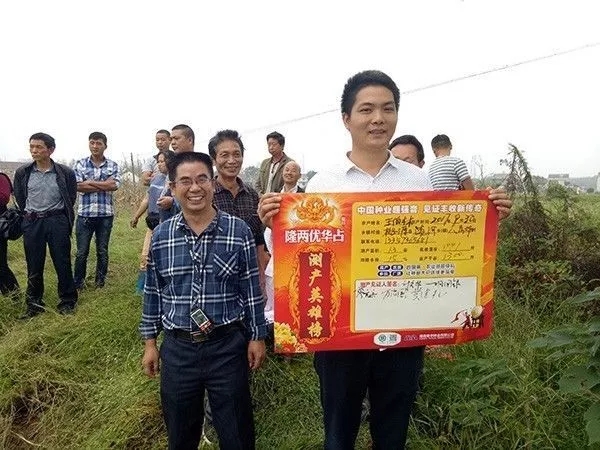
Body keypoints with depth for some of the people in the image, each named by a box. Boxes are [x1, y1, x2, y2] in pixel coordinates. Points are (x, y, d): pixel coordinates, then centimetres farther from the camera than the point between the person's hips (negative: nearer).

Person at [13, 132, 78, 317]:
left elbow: (71, 198, 6)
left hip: (57, 222, -2)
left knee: (62, 263, 4)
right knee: (34, 266, 9)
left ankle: (67, 301, 18)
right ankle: (34, 304, 22)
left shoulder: (65, 173, -5)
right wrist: (31, 217, 14)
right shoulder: (22, 173, 1)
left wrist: (58, 217, 10)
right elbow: (20, 199, 13)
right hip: (32, 223, 2)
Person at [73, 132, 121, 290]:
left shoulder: (112, 165, 5)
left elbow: (115, 185, -11)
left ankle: (100, 281, 24)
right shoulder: (80, 164, 4)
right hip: (85, 214, 0)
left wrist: (90, 182, -10)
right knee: (82, 251, 5)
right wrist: (104, 185, -11)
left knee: (102, 251, 10)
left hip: (106, 214, 0)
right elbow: (77, 186, -10)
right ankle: (78, 282, 20)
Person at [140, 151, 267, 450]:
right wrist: (149, 342, 10)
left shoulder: (238, 231, -8)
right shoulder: (161, 235, -1)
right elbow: (152, 292, 7)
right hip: (177, 348, 3)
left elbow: (251, 289, -3)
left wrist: (257, 336, -1)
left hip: (228, 346, -2)